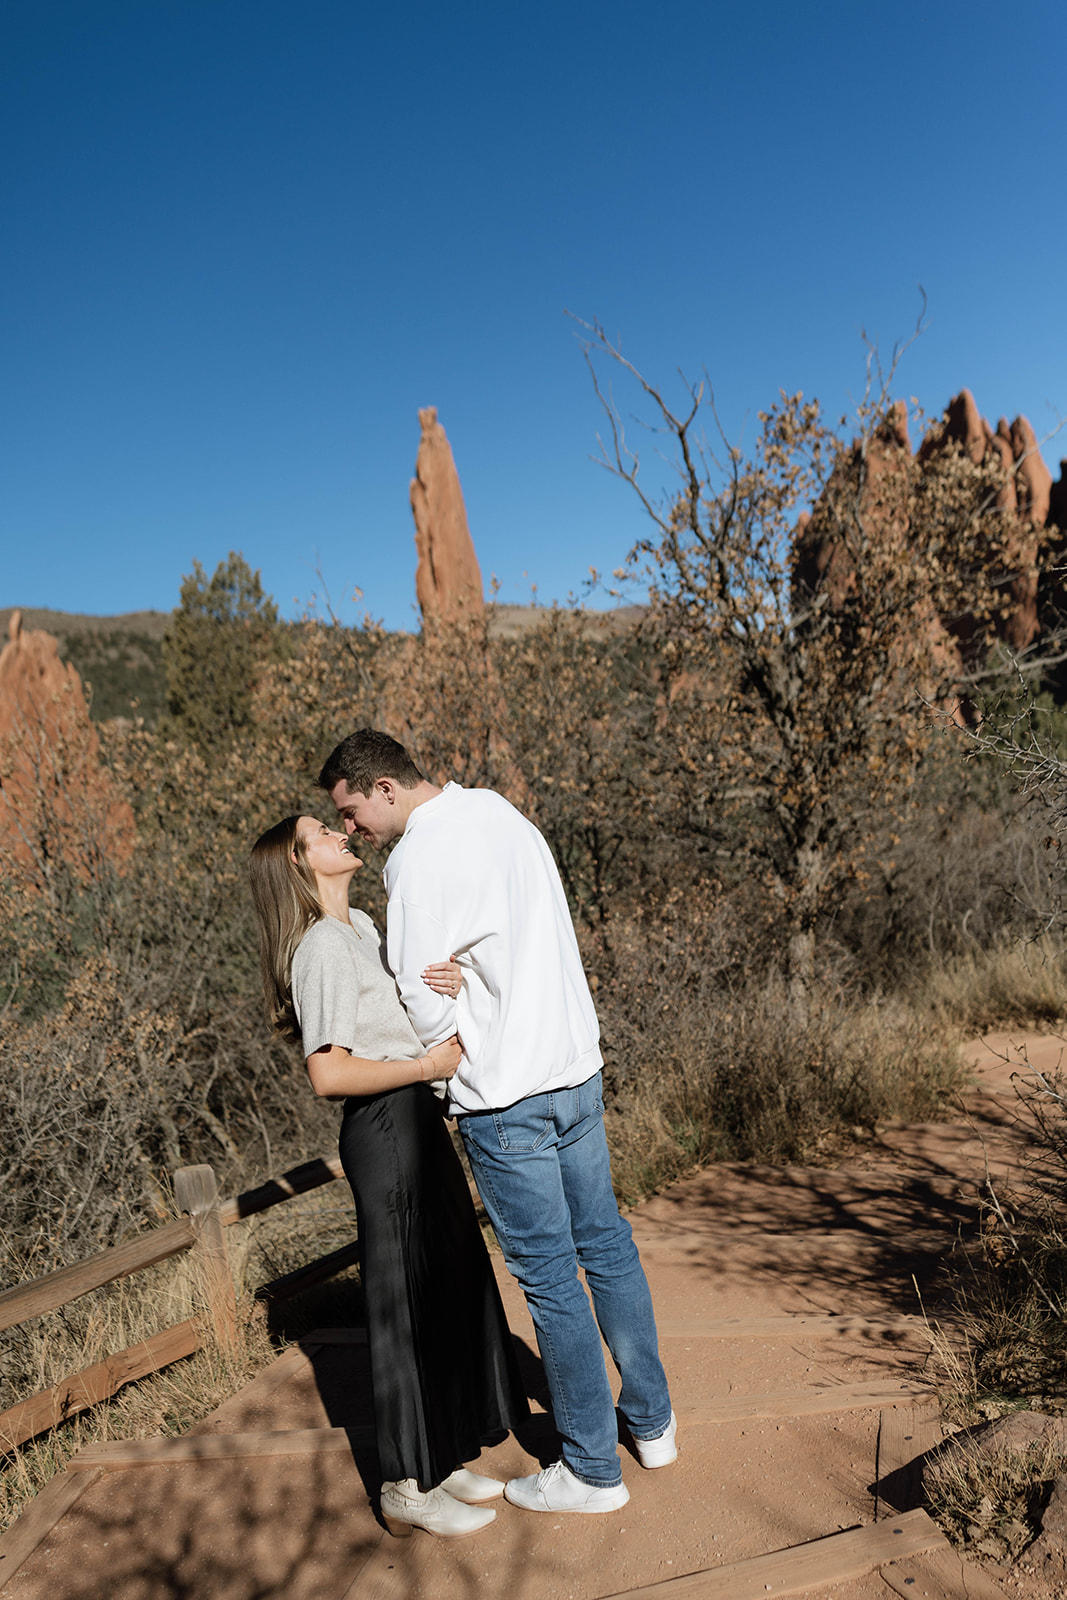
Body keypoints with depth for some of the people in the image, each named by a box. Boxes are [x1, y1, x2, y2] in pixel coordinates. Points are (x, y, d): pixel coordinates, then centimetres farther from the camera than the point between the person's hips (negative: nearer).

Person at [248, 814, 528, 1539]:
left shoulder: (361, 926, 12)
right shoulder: (323, 946, -17)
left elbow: (405, 1015, 11)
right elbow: (330, 1074, -22)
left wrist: (450, 986, -10)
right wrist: (429, 1064, -18)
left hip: (417, 1123, 9)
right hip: (385, 1131, -9)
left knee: (448, 1284, 17)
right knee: (409, 1300, 3)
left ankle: (439, 1463, 33)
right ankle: (408, 1490, 21)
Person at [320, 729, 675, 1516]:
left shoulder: (421, 855, -17)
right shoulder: (499, 809, 8)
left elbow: (424, 992, -15)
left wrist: (451, 1056, 4)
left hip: (506, 1095, -8)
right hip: (578, 1064, 8)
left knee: (549, 1276, 7)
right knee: (605, 1244, 20)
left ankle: (593, 1469, 23)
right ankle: (652, 1421, 36)